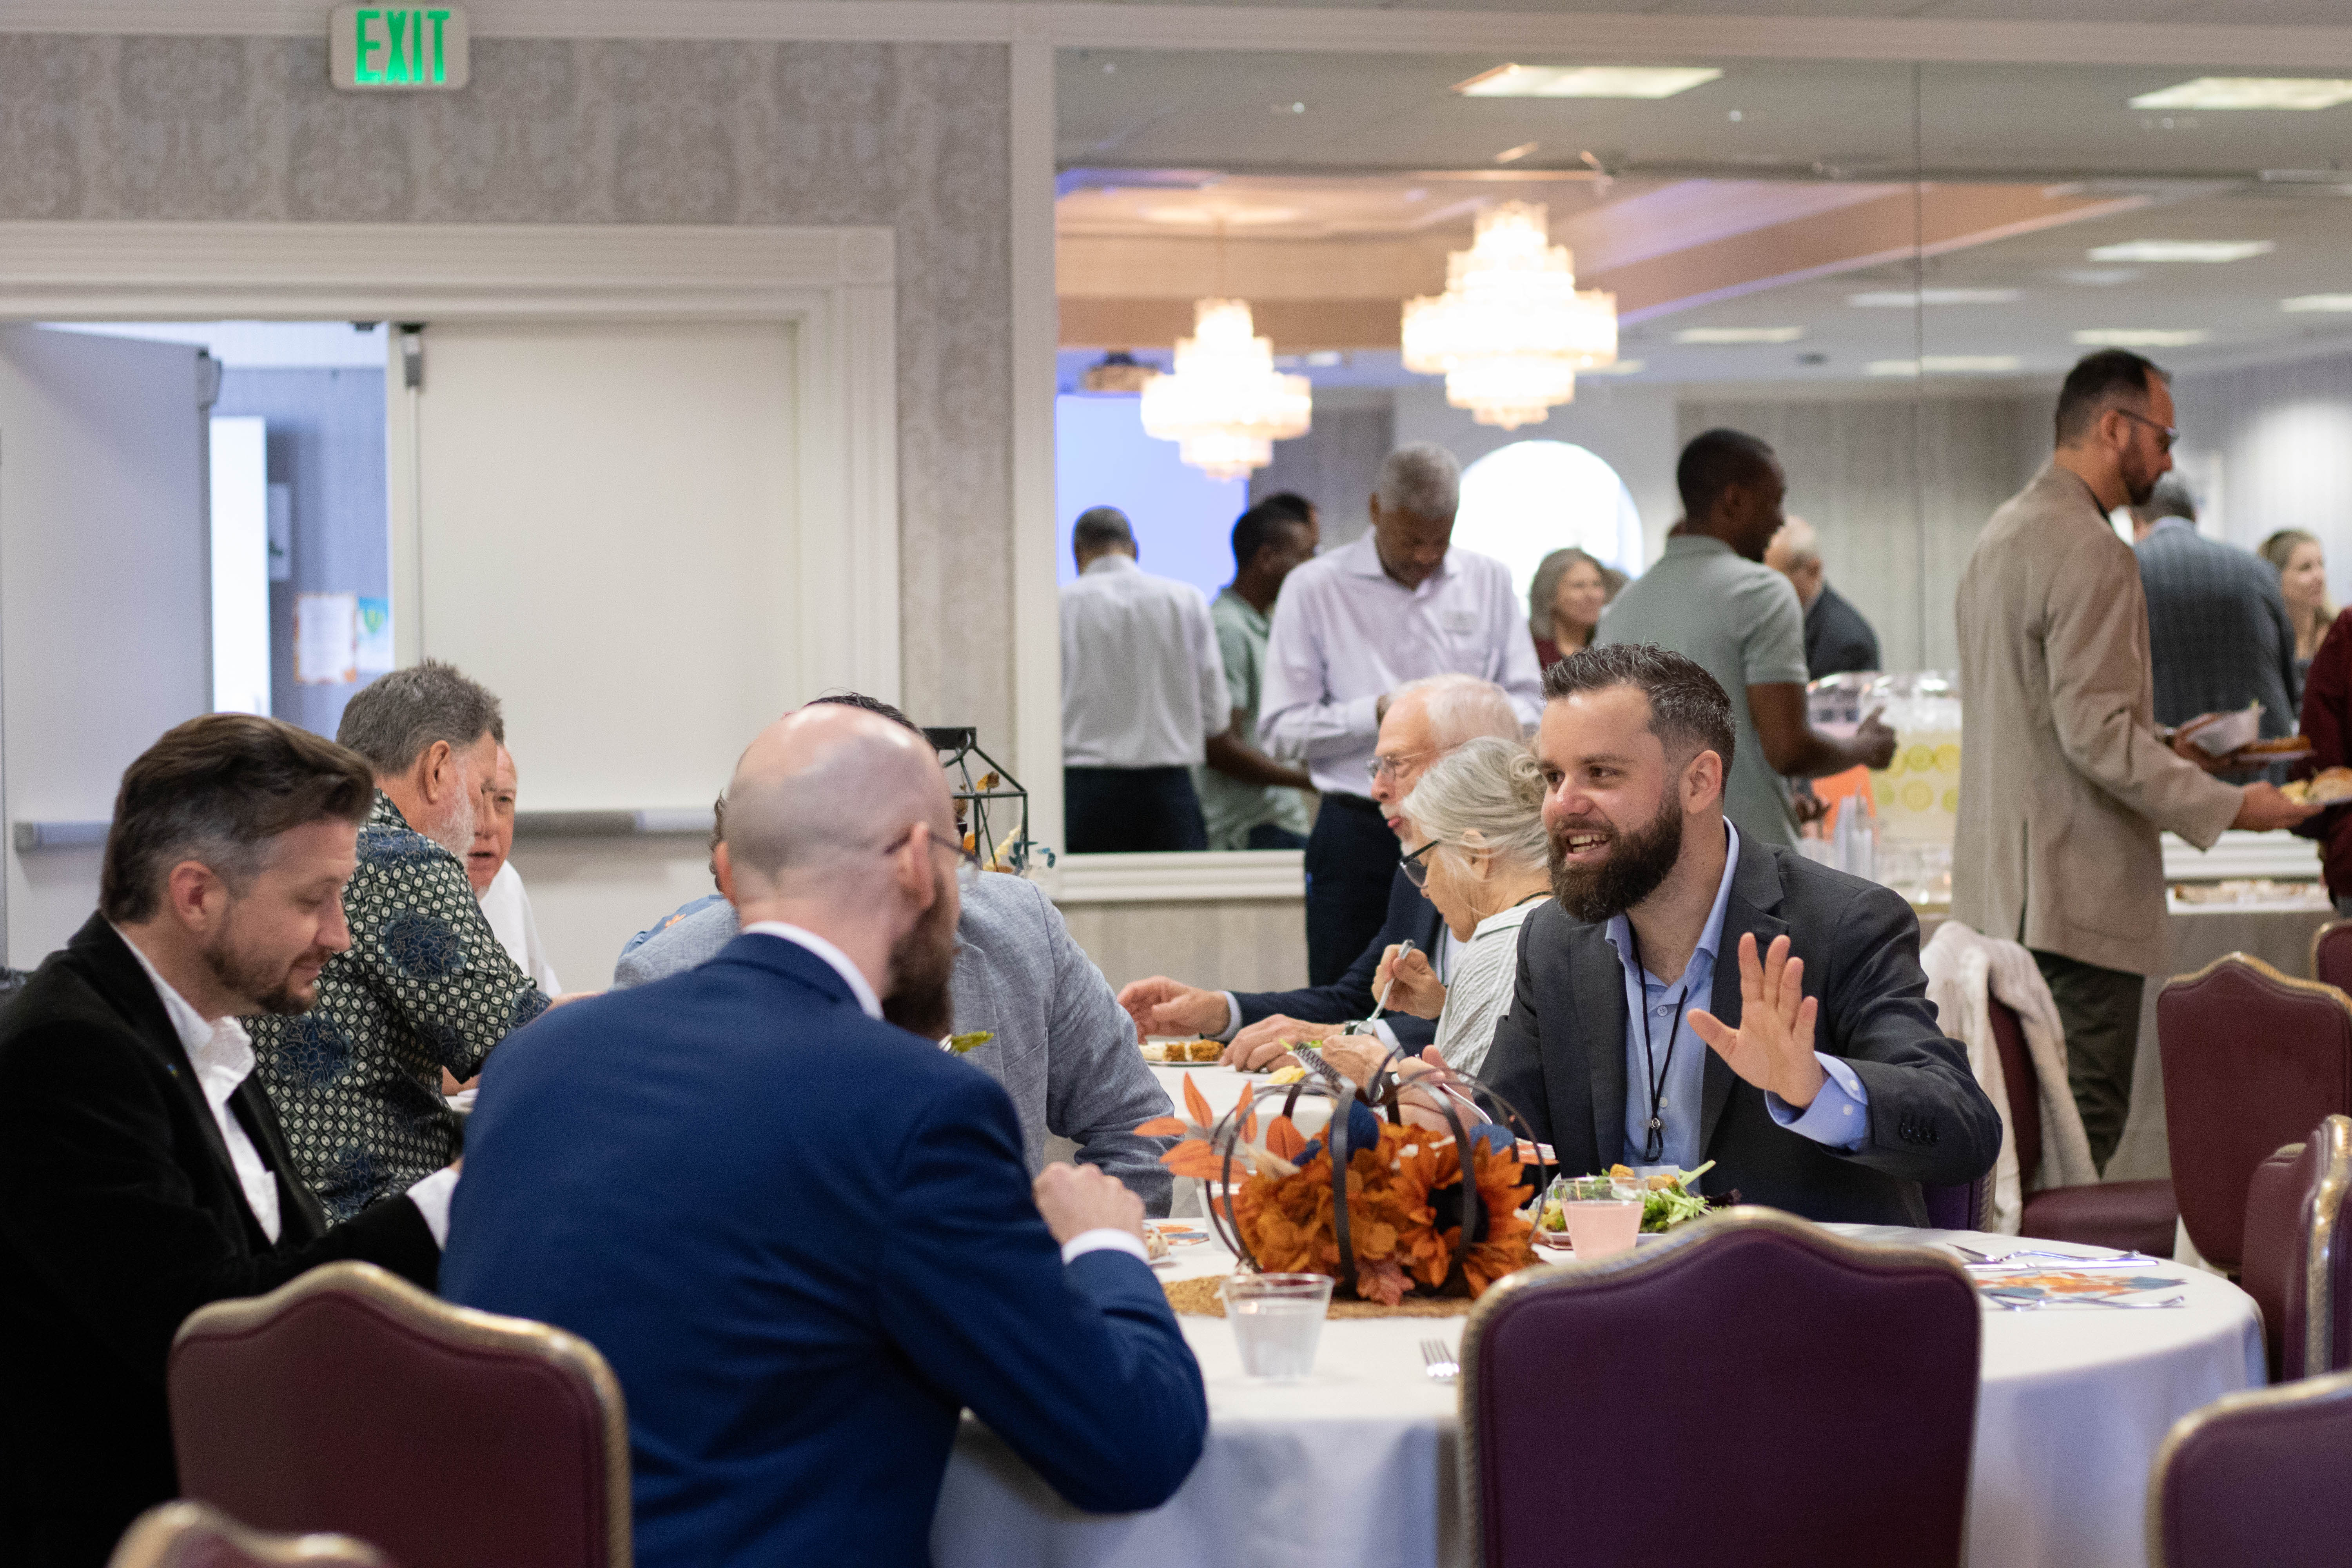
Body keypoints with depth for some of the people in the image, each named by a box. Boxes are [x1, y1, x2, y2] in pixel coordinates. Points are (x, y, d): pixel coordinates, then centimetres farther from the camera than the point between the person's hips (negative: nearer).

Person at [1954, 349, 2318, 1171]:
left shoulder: (2003, 532, 16)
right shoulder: (2090, 552, -16)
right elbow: (2095, 733, -21)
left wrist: (2158, 748, 23)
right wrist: (2227, 805, -16)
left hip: (2002, 881, 10)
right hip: (2076, 889, -10)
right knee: (2081, 1127, -7)